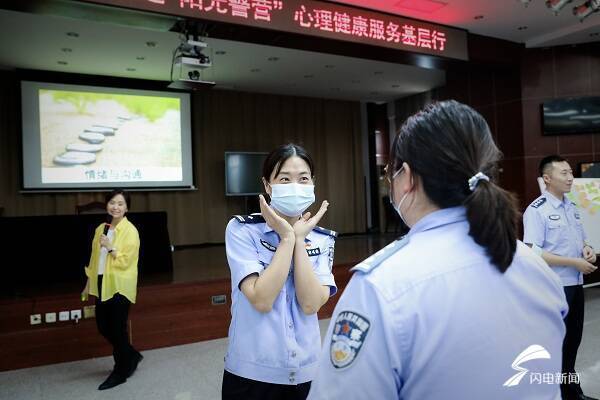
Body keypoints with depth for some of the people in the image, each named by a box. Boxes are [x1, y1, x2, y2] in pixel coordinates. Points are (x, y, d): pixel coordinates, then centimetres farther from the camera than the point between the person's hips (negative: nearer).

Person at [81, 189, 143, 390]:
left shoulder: (130, 231, -11)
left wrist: (110, 247, -24)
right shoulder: (101, 228, 10)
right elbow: (94, 258, 15)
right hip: (102, 285, 7)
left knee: (117, 329, 2)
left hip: (119, 286, -7)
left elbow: (126, 261, -14)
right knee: (103, 326, 13)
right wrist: (89, 283, 15)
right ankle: (131, 356, 33)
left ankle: (120, 372, 19)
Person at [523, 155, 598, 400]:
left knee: (573, 339, 20)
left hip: (576, 284, 8)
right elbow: (532, 253, -22)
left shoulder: (571, 207, 9)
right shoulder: (536, 211, -16)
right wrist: (574, 262, -19)